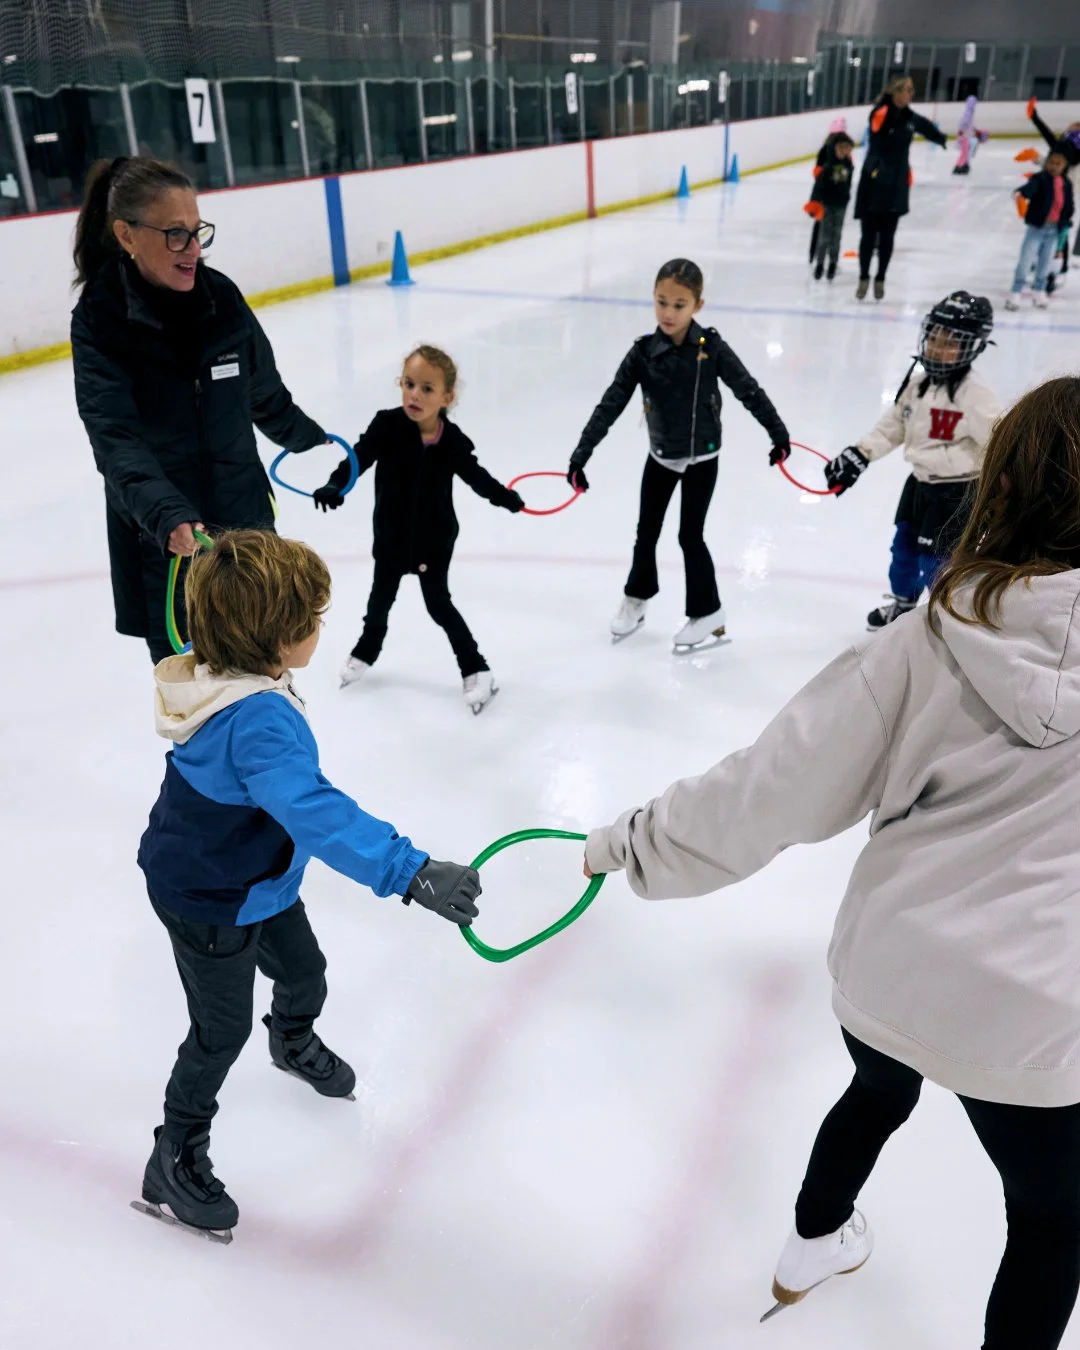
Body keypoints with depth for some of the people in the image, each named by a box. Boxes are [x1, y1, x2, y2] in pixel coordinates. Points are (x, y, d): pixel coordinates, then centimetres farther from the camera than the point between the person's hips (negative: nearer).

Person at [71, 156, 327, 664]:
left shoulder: (221, 296, -4)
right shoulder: (99, 320, -14)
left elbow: (264, 393, 13)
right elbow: (116, 441, -25)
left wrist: (309, 437, 29)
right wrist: (167, 516, -42)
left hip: (246, 525, 3)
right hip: (161, 545, -3)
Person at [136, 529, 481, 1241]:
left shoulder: (221, 672, -11)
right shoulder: (257, 722, -41)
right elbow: (317, 813, -51)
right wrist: (412, 872, -55)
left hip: (256, 878, 9)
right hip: (210, 904, -9)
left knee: (304, 971, 26)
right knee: (224, 1029, 10)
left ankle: (295, 1044, 60)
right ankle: (175, 1162, 34)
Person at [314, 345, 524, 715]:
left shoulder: (452, 441, -17)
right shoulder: (387, 426, -20)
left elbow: (475, 475, 0)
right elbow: (359, 458, -27)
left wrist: (505, 497, 4)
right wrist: (335, 486, -44)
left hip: (434, 539, -2)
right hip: (392, 535, 2)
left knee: (439, 604, 4)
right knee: (381, 596, 20)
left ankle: (475, 668, 20)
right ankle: (367, 649, 48)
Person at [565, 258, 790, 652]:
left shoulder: (711, 347, -16)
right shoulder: (642, 353, -13)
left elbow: (749, 391, -8)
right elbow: (609, 405, -14)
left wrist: (779, 435, -5)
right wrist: (580, 455, -19)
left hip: (702, 458, -3)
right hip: (661, 457, 3)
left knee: (690, 535, -1)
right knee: (647, 530, 14)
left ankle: (707, 613, 17)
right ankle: (636, 598, 37)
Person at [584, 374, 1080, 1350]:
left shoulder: (926, 643, -13)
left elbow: (776, 783, -13)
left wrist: (638, 839, -3)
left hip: (886, 973, 3)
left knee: (878, 1095, 35)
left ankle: (812, 1248, 60)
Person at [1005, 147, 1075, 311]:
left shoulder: (1066, 184, 3)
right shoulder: (1040, 178, -12)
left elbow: (1068, 207, 12)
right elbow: (1030, 187, -35)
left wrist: (1066, 224, 7)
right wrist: (1020, 193, -55)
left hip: (1054, 230, 4)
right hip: (1036, 227, -4)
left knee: (1045, 262, 14)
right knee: (1026, 260, -5)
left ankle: (1039, 291, 29)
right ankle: (1015, 293, 4)